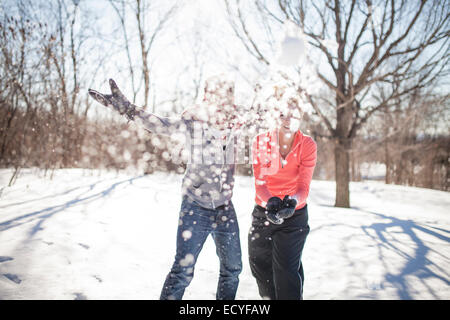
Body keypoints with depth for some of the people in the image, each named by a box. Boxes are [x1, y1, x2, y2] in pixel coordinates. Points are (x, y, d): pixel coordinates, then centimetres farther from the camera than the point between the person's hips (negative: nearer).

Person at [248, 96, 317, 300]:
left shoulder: (307, 145, -11)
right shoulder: (260, 142, -9)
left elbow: (303, 186, -18)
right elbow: (259, 182, -16)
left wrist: (292, 201, -40)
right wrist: (270, 201, -37)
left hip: (295, 215, -2)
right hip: (262, 213, 3)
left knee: (287, 269, -14)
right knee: (259, 266, 16)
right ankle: (269, 297, 43)